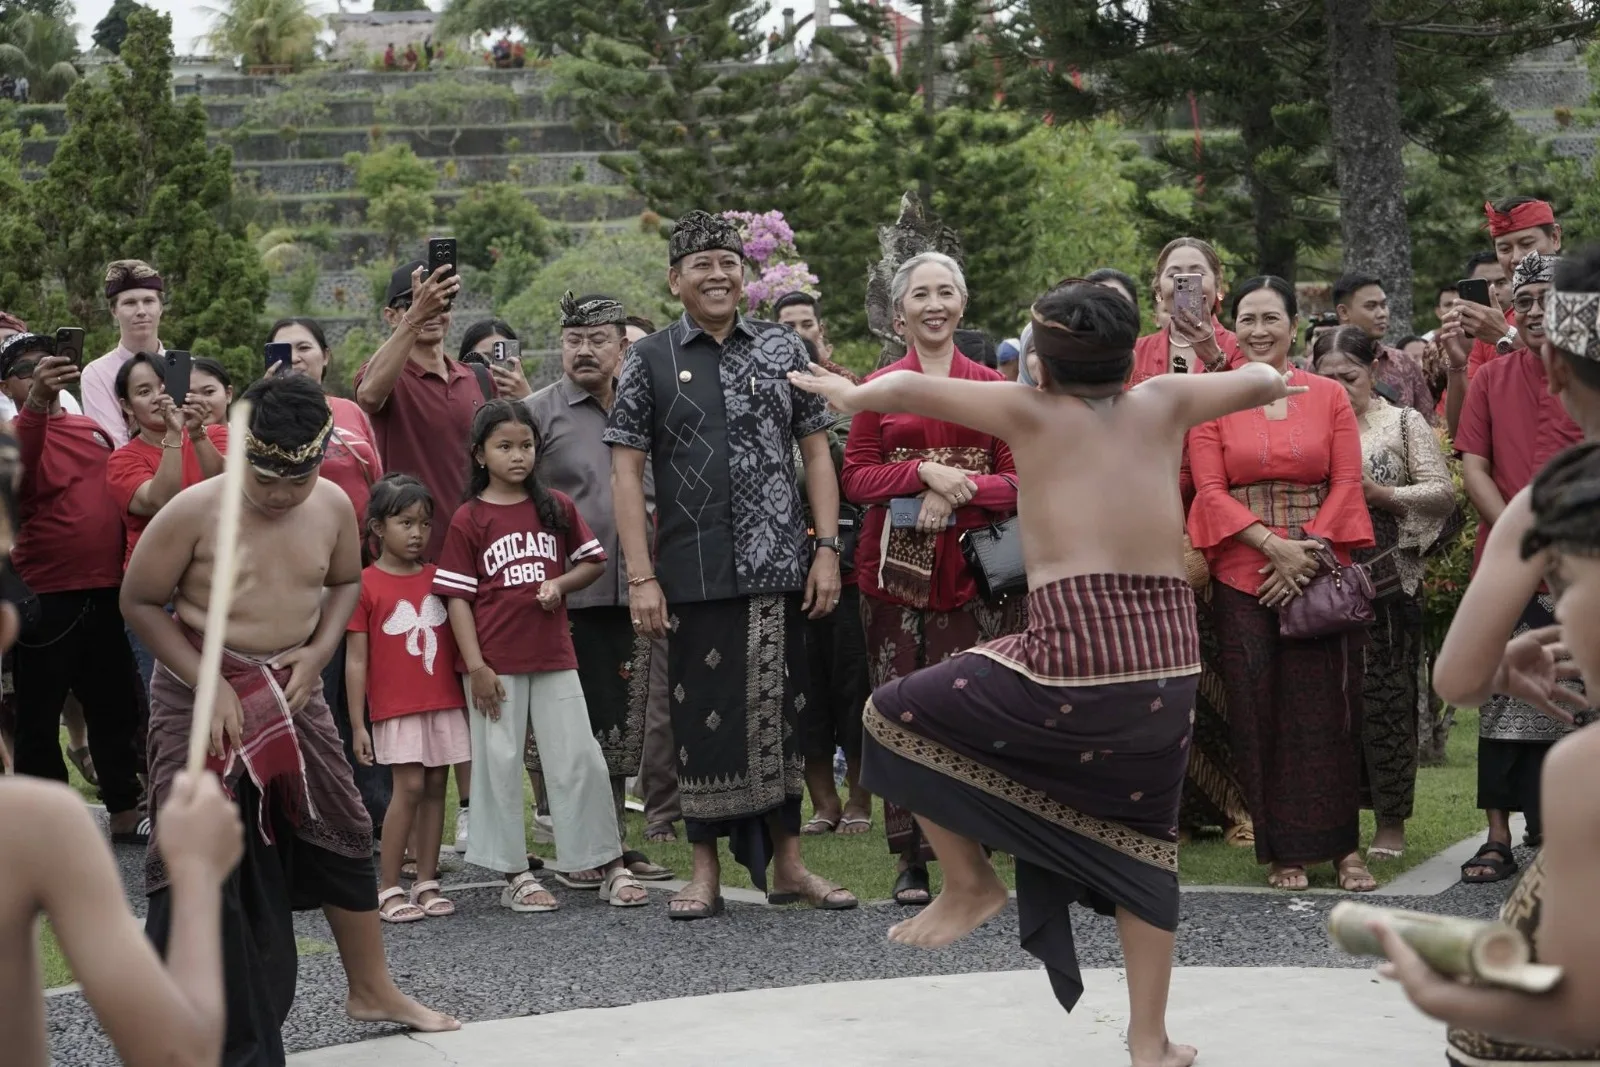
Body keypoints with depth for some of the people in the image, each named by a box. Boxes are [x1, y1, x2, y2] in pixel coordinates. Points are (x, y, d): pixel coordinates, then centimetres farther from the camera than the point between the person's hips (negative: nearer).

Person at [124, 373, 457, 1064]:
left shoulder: (333, 506, -7)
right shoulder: (194, 511, -20)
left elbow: (346, 581, 12)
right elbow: (140, 602, -11)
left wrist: (320, 650, -6)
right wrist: (209, 681, -18)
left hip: (292, 691, 5)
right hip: (203, 695, -5)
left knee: (341, 834, 12)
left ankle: (371, 989, 31)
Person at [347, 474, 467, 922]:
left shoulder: (438, 579, 9)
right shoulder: (365, 585, -4)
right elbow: (356, 660, -4)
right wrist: (357, 724, -6)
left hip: (446, 704, 5)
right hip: (396, 708, -4)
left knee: (435, 787, 5)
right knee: (410, 786, -10)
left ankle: (427, 883, 11)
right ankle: (388, 889, -3)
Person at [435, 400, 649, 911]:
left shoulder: (557, 507, 7)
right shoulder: (468, 519, -2)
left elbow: (594, 561, 15)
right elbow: (457, 597, -4)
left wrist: (560, 583, -6)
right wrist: (475, 666, -10)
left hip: (555, 656, 3)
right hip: (496, 662, -2)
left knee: (579, 758, 4)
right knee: (500, 764, 3)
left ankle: (602, 861, 14)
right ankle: (514, 873, 12)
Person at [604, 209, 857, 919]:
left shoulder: (782, 349, 9)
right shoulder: (649, 361, 3)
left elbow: (816, 452, 10)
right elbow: (626, 470, 0)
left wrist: (827, 550, 1)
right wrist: (641, 577, -7)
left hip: (778, 570, 2)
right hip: (694, 575, -2)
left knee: (778, 713, 8)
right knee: (702, 717, 3)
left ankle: (786, 863, 17)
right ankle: (706, 870, 13)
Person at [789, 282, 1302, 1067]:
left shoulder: (1034, 412, 5)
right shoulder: (1162, 404, 14)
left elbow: (911, 389, 7)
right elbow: (1261, 380, 28)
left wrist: (852, 395, 27)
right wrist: (1263, 381, 50)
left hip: (1075, 656, -5)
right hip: (1170, 663, 5)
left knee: (894, 716, 12)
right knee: (1141, 843, 17)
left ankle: (969, 882, 21)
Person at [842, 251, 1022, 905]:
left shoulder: (993, 387, 11)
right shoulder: (879, 389, 10)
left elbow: (1019, 479, 5)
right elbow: (855, 477, 3)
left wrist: (958, 492, -12)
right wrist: (924, 471, -12)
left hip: (972, 568, 0)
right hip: (896, 566, 0)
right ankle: (910, 860, 4)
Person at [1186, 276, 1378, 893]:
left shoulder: (1330, 397, 8)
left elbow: (1347, 483, 2)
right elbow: (1210, 489, -2)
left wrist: (1308, 550, -11)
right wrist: (1274, 545, -13)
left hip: (1320, 566, 0)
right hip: (1243, 572, 0)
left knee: (1326, 705, -3)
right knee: (1259, 709, 0)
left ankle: (1342, 845, 6)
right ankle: (1282, 849, 9)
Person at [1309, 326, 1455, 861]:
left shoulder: (1404, 423, 5)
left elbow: (1443, 492, -1)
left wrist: (1382, 495, -11)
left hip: (1388, 580, -3)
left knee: (1385, 697, -2)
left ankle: (1391, 822, 7)